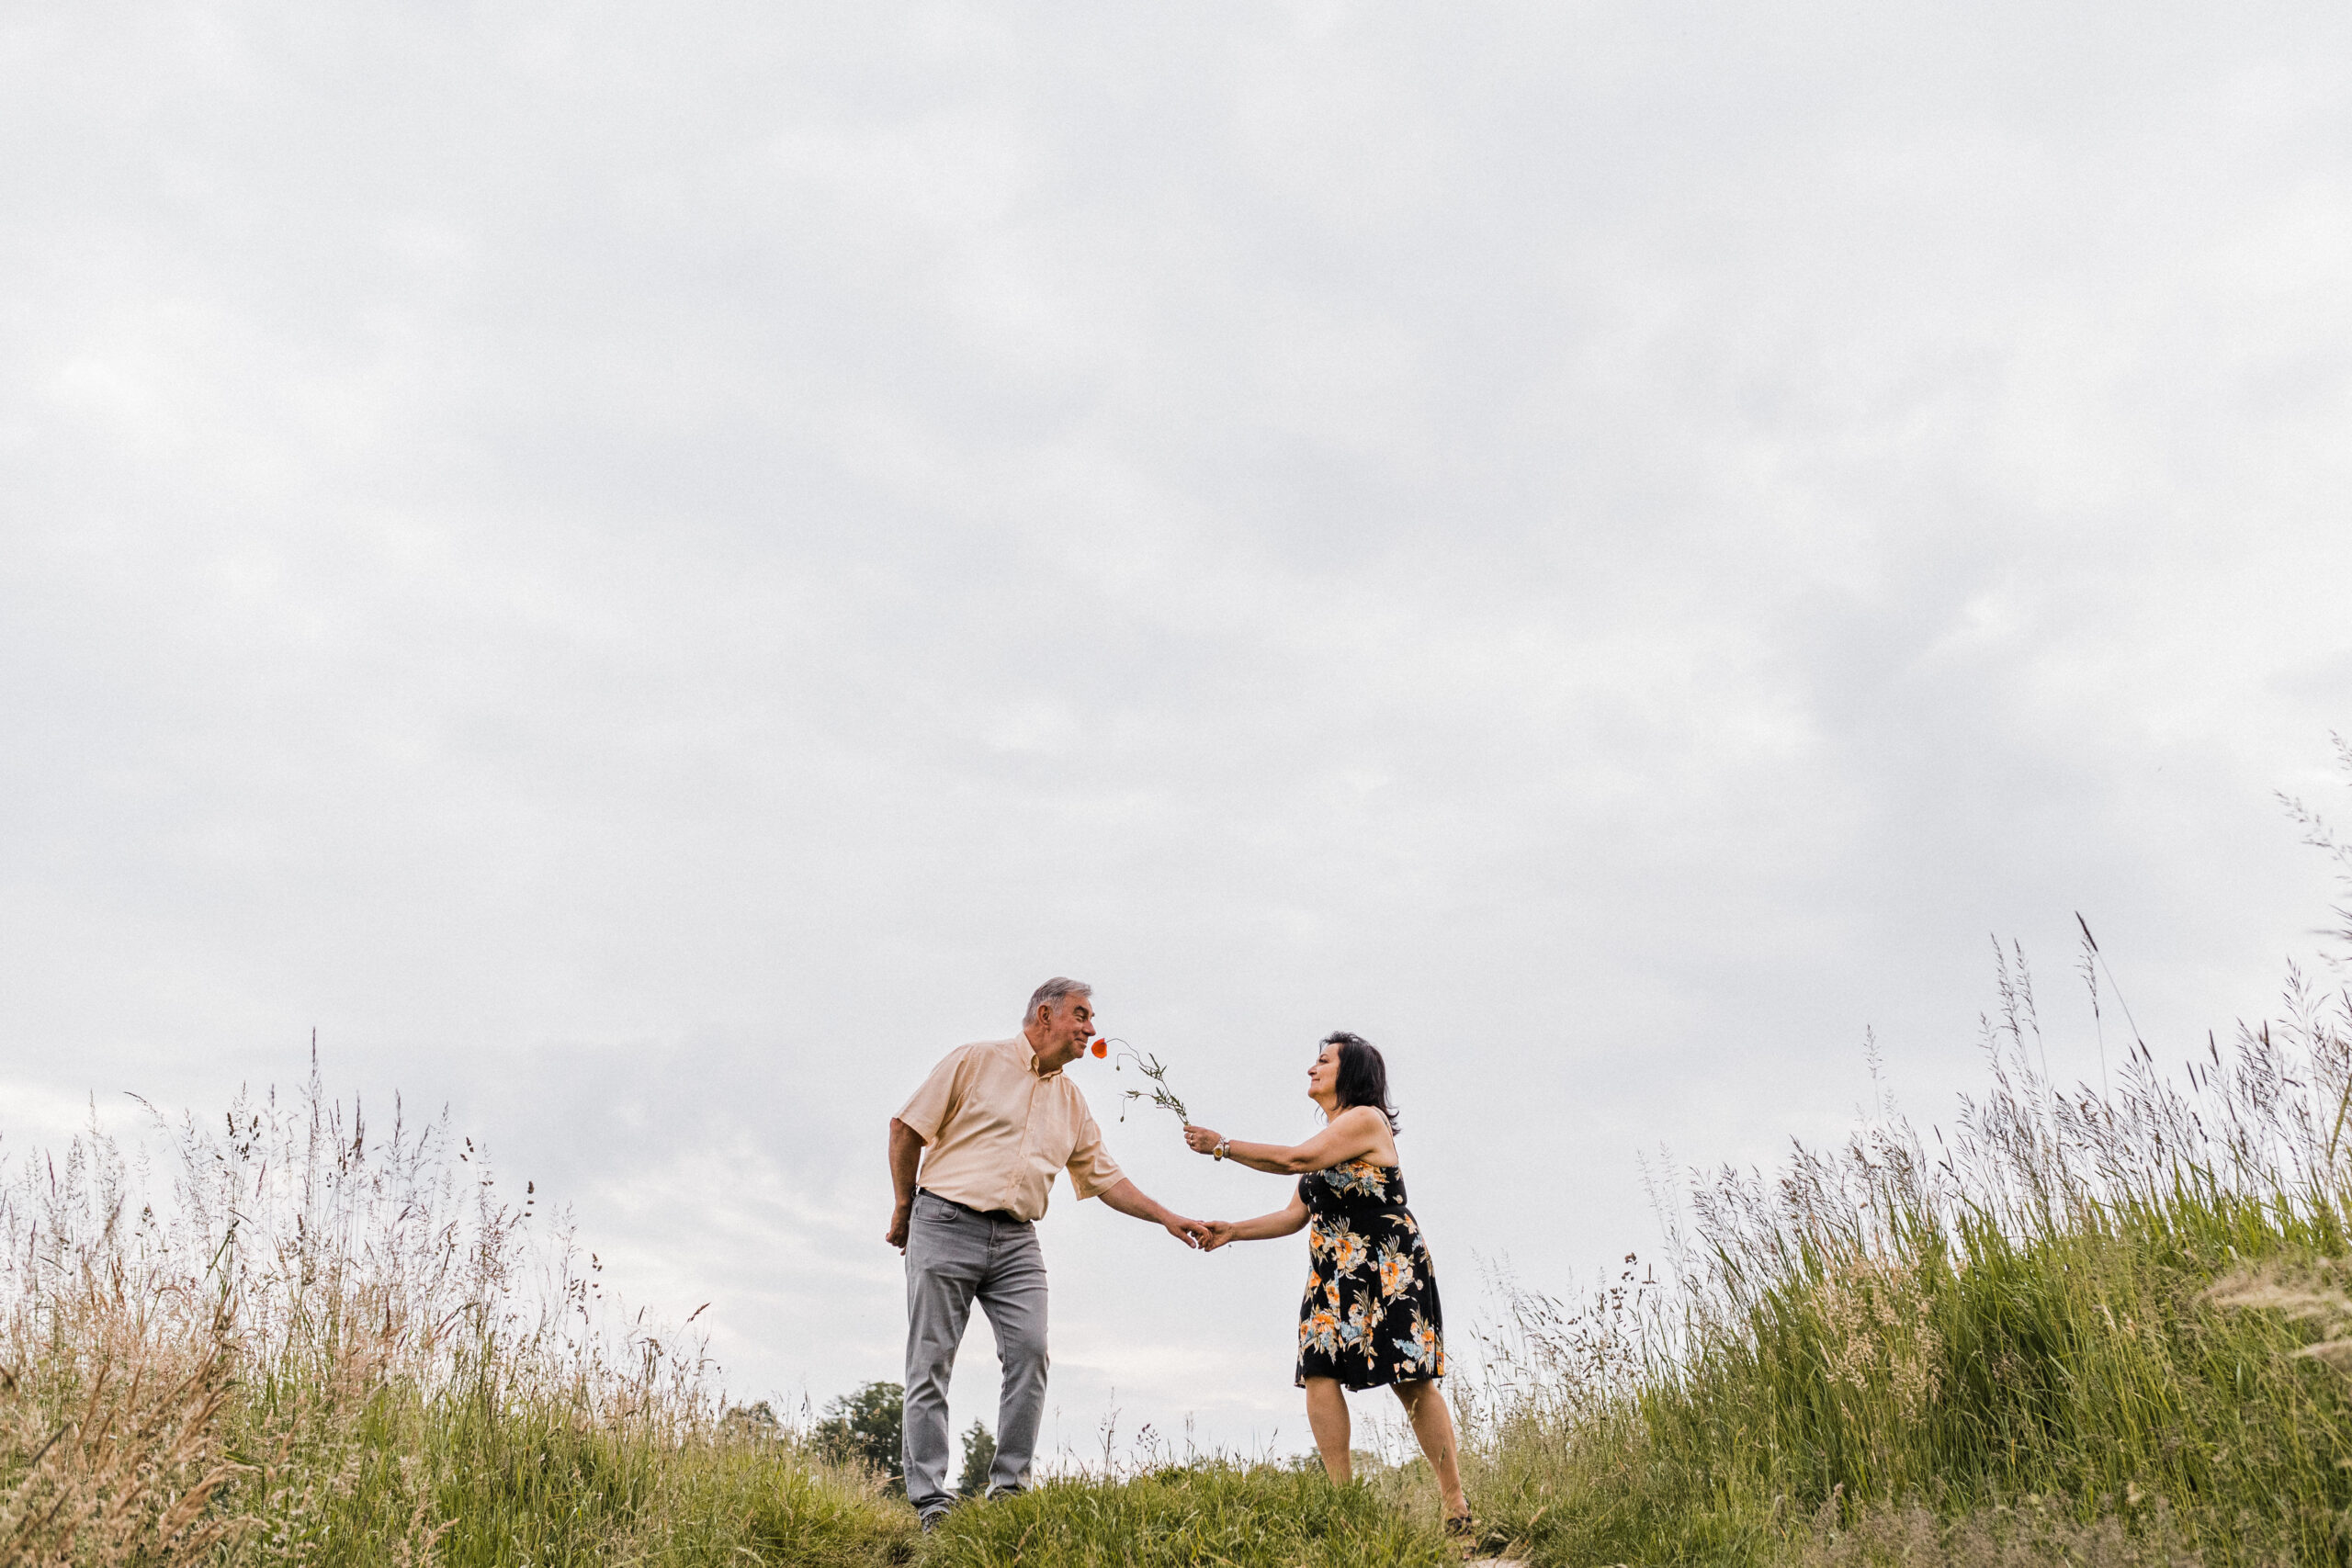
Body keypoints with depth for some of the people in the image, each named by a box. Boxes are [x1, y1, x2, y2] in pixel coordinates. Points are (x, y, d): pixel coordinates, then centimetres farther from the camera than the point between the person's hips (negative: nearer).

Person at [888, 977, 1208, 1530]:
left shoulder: (1071, 1102, 16)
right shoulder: (977, 1060, -1)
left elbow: (1106, 1177, 18)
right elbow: (907, 1126, 1)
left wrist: (1166, 1217, 9)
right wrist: (905, 1207, 5)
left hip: (1017, 1240, 5)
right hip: (946, 1224, -4)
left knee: (1030, 1350, -11)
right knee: (931, 1364, -4)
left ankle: (1009, 1486, -2)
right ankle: (930, 1499, 1)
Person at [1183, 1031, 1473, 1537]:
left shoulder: (1366, 1119, -7)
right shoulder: (1327, 1141, 21)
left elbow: (1294, 1159, -16)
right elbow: (1296, 1214, 20)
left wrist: (1223, 1146, -9)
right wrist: (1234, 1230, 11)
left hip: (1388, 1268, -8)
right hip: (1335, 1273, 8)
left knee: (1413, 1382, -7)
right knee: (1318, 1372, -7)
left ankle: (1456, 1506, 0)